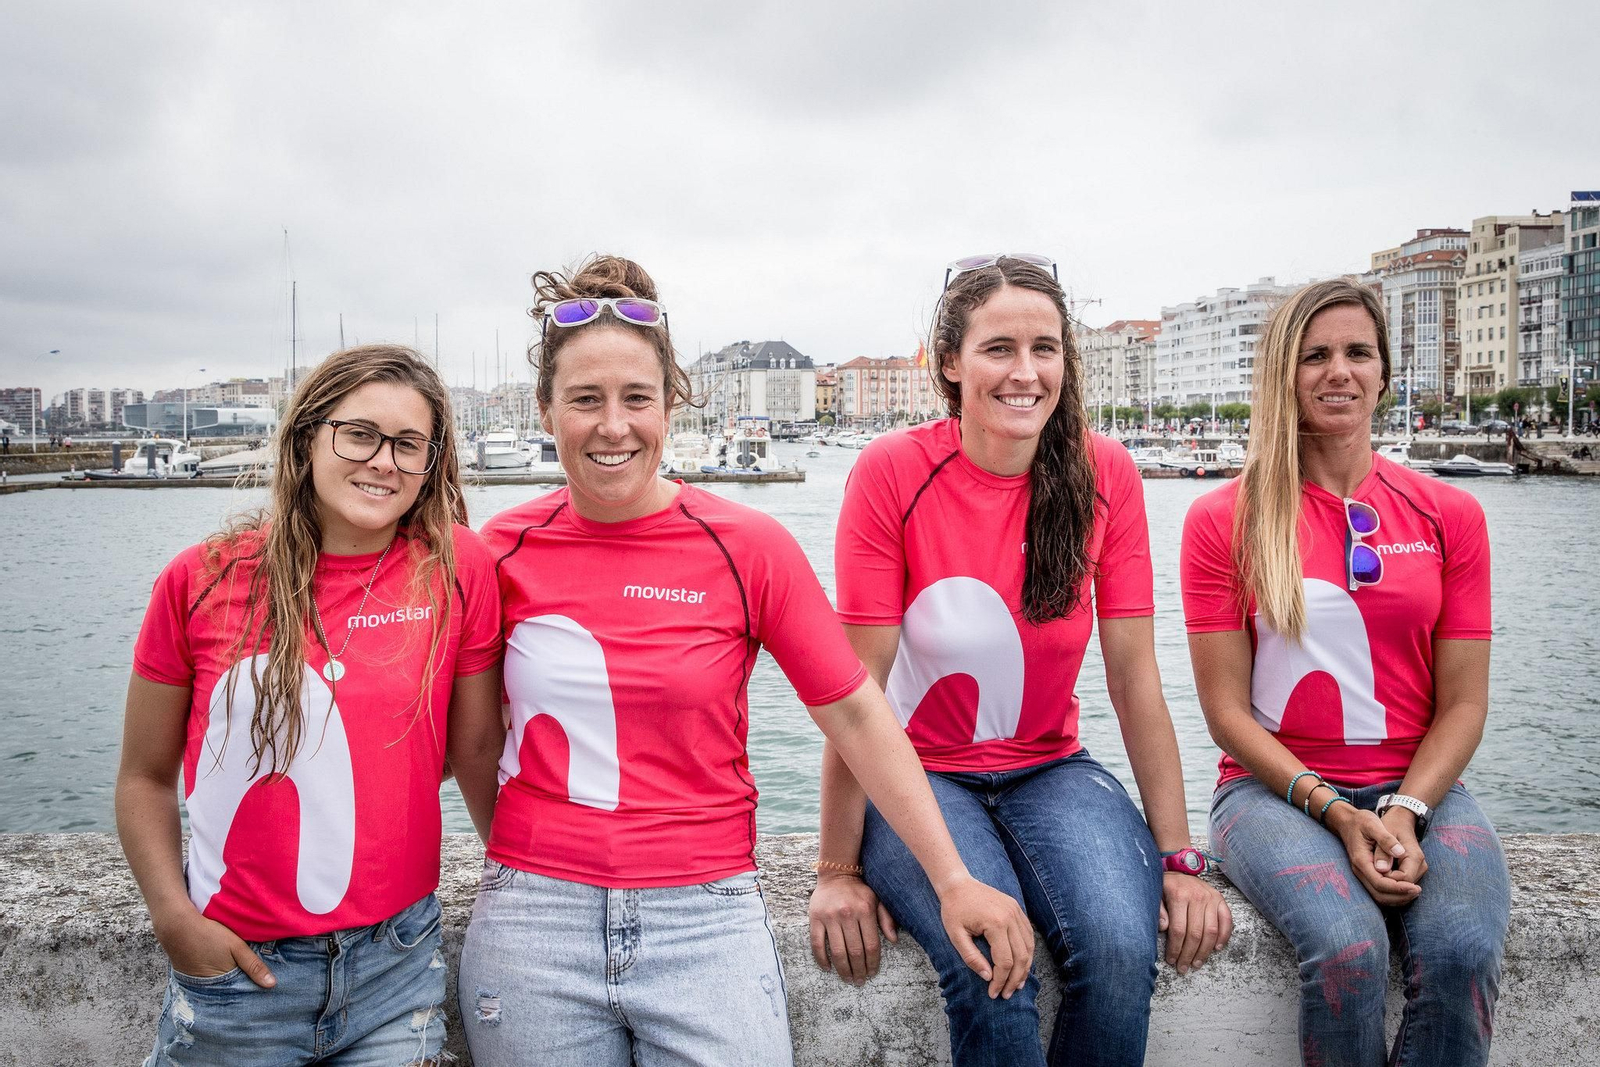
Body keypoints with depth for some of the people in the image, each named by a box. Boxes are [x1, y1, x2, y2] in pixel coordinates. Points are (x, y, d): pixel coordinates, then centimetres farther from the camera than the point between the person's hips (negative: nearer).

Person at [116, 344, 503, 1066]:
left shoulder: (458, 567, -8)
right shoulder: (202, 580, -6)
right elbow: (145, 777, 1)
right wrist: (175, 918, -8)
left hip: (398, 961, 0)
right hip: (237, 962, 0)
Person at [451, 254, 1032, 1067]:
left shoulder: (747, 546, -5)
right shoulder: (502, 551, -1)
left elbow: (854, 714, -3)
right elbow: (472, 732, 12)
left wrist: (952, 881, -5)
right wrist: (521, 856, 7)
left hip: (707, 916, -1)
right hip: (532, 921, 1)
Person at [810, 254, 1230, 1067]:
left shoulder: (1105, 474, -5)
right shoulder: (893, 471, -14)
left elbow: (1134, 677, -3)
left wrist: (1178, 858, -5)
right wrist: (839, 871, -12)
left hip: (1049, 770, 3)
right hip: (917, 773, -2)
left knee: (1123, 947, -25)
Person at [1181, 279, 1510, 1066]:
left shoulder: (1450, 515, 8)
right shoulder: (1224, 519, 1)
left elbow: (1462, 703, 5)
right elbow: (1227, 710, -2)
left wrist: (1405, 813, -12)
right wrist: (1334, 811, -13)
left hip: (1418, 788, 2)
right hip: (1275, 786, -2)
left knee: (1461, 950, -29)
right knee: (1348, 948, -31)